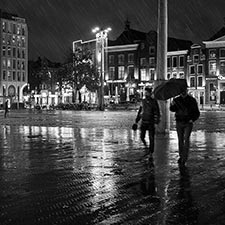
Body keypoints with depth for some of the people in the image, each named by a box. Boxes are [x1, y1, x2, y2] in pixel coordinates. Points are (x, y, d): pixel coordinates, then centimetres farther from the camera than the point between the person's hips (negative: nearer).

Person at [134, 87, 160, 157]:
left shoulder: (154, 101, -6)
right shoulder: (143, 101, 6)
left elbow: (157, 112, -5)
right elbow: (140, 111, 13)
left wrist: (157, 122, -14)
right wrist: (136, 121, 10)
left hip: (151, 122, -3)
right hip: (143, 122, 3)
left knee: (151, 138, -1)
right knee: (142, 137, -4)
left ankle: (151, 152, 9)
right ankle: (146, 145, 26)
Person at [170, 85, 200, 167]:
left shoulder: (192, 100, -2)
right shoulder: (177, 100, 1)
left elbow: (197, 112, 4)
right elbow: (172, 109, -16)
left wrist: (193, 119, -13)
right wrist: (172, 105, -39)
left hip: (188, 123, -2)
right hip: (179, 123, 2)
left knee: (186, 139, -13)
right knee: (180, 140, 10)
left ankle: (184, 158, -14)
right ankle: (181, 156, 24)